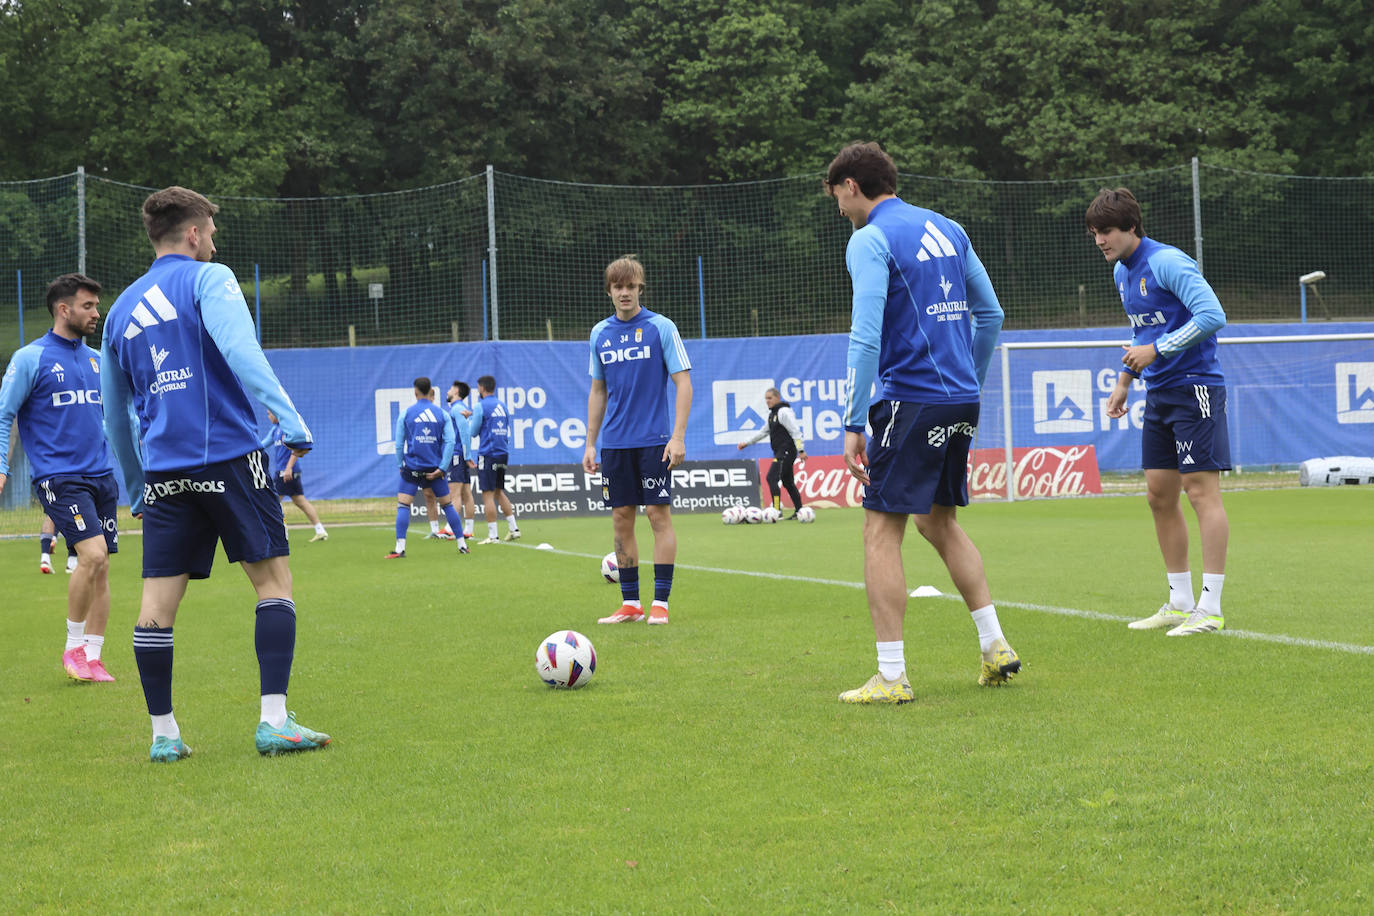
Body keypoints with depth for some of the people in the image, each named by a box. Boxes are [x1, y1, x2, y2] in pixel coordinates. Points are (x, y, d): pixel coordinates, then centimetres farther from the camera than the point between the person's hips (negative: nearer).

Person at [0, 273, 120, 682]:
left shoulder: (95, 360, 15)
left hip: (101, 476, 6)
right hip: (58, 476, -6)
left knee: (100, 569, 3)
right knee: (92, 554, -19)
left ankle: (91, 658, 12)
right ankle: (73, 648, -3)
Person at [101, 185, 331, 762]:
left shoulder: (121, 309, 18)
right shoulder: (208, 280, 0)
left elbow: (115, 414, 24)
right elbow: (241, 352, -19)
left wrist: (135, 487, 33)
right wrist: (290, 421, -24)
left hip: (162, 470, 5)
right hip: (229, 456, -5)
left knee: (158, 600, 4)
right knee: (273, 580, 1)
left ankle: (163, 734, 6)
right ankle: (273, 720, -6)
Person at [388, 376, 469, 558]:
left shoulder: (405, 413, 0)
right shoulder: (442, 414, 4)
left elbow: (399, 444, 0)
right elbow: (449, 442, -4)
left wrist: (400, 465, 9)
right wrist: (441, 468, -4)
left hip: (412, 467, -2)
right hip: (435, 467, 2)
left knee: (403, 506, -1)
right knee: (447, 505, 11)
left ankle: (400, 548, -12)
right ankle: (462, 544, 15)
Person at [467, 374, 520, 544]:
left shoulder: (481, 406, -9)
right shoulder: (502, 406, 13)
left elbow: (473, 432, -5)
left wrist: (470, 419, 16)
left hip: (488, 454, -7)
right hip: (503, 453, 7)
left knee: (488, 494, -4)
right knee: (499, 492, 17)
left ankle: (492, 535, -7)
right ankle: (513, 528, 13)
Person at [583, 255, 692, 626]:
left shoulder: (660, 327, -3)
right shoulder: (600, 333, 10)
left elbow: (683, 382, -5)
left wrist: (678, 436, -12)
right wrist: (590, 443, 13)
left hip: (653, 439, -4)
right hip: (615, 442, 4)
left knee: (659, 514, -5)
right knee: (621, 519, 5)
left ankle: (661, 602, -1)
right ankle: (630, 603, 11)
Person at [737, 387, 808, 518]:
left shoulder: (784, 411, -12)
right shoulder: (772, 413, 18)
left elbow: (795, 431, -17)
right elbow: (764, 432, 30)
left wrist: (801, 450, -23)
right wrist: (747, 443, 32)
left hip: (786, 451, -10)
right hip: (780, 452, 10)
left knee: (772, 478, -16)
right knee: (788, 482, 13)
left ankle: (777, 511, -19)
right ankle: (799, 512, 18)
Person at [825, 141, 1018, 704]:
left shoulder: (870, 240, -9)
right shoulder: (946, 229, 14)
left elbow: (866, 338, -17)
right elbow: (990, 314, 18)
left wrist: (854, 425, -16)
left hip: (910, 400, -8)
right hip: (961, 400, 8)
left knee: (881, 531, -2)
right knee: (939, 521, 21)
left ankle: (891, 678, -5)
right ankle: (995, 647, 18)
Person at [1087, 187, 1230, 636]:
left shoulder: (1167, 263, -15)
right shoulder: (1122, 271, 13)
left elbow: (1212, 316, -24)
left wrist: (1156, 351, -23)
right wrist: (1124, 382, 23)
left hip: (1194, 388, -9)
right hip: (1158, 394, 9)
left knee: (1202, 492, -9)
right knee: (1159, 495, 8)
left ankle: (1210, 608, -9)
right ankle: (1180, 603, 16)